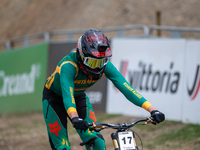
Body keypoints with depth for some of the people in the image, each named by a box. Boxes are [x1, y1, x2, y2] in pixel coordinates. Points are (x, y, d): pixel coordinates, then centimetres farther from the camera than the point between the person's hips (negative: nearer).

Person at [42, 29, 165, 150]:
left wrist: (152, 110, -41)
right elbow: (67, 95, -51)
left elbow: (126, 88, -30)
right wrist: (75, 118, -71)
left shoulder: (105, 66, -25)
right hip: (55, 98, -4)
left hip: (79, 97, 4)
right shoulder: (69, 66, -38)